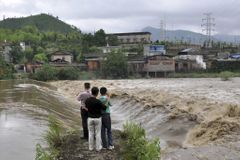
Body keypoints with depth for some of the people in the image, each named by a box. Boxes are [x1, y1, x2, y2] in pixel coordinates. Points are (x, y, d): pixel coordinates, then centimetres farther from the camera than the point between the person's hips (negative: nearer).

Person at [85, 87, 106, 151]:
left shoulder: (87, 100, -8)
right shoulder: (98, 101, -23)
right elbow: (105, 108, -12)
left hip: (90, 119, 3)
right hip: (98, 119, -3)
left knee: (91, 133, 16)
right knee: (98, 133, 11)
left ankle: (91, 147, 22)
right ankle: (98, 147, 19)